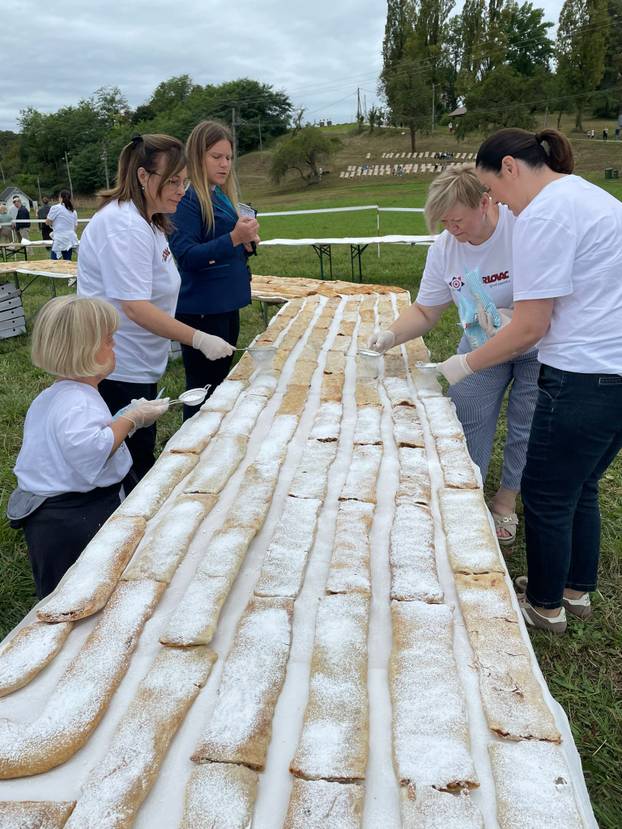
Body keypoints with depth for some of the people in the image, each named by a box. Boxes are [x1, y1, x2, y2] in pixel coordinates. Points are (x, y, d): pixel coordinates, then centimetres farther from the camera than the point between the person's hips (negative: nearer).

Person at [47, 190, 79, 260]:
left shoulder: (55, 208, -5)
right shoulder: (73, 211, 11)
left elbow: (47, 222, 1)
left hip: (60, 240, -6)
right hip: (71, 240, 6)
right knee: (68, 262, 7)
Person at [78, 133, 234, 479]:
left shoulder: (148, 221, 12)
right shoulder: (125, 226, -21)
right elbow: (135, 307, -28)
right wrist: (199, 339, -29)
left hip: (139, 362, 10)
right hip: (118, 369, -10)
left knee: (143, 454, 20)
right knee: (134, 465, 1)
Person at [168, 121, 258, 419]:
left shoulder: (223, 195, 13)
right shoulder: (187, 198, -11)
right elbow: (186, 256, -18)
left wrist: (246, 244, -1)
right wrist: (233, 238, -27)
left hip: (227, 303, 9)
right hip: (201, 309, -9)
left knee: (221, 384, 16)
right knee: (202, 389, -3)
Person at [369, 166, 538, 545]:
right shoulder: (444, 248, -12)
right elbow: (425, 311, -6)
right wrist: (392, 335, -25)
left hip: (538, 345, -4)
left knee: (527, 428, 6)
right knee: (466, 422, 3)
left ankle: (506, 499, 28)